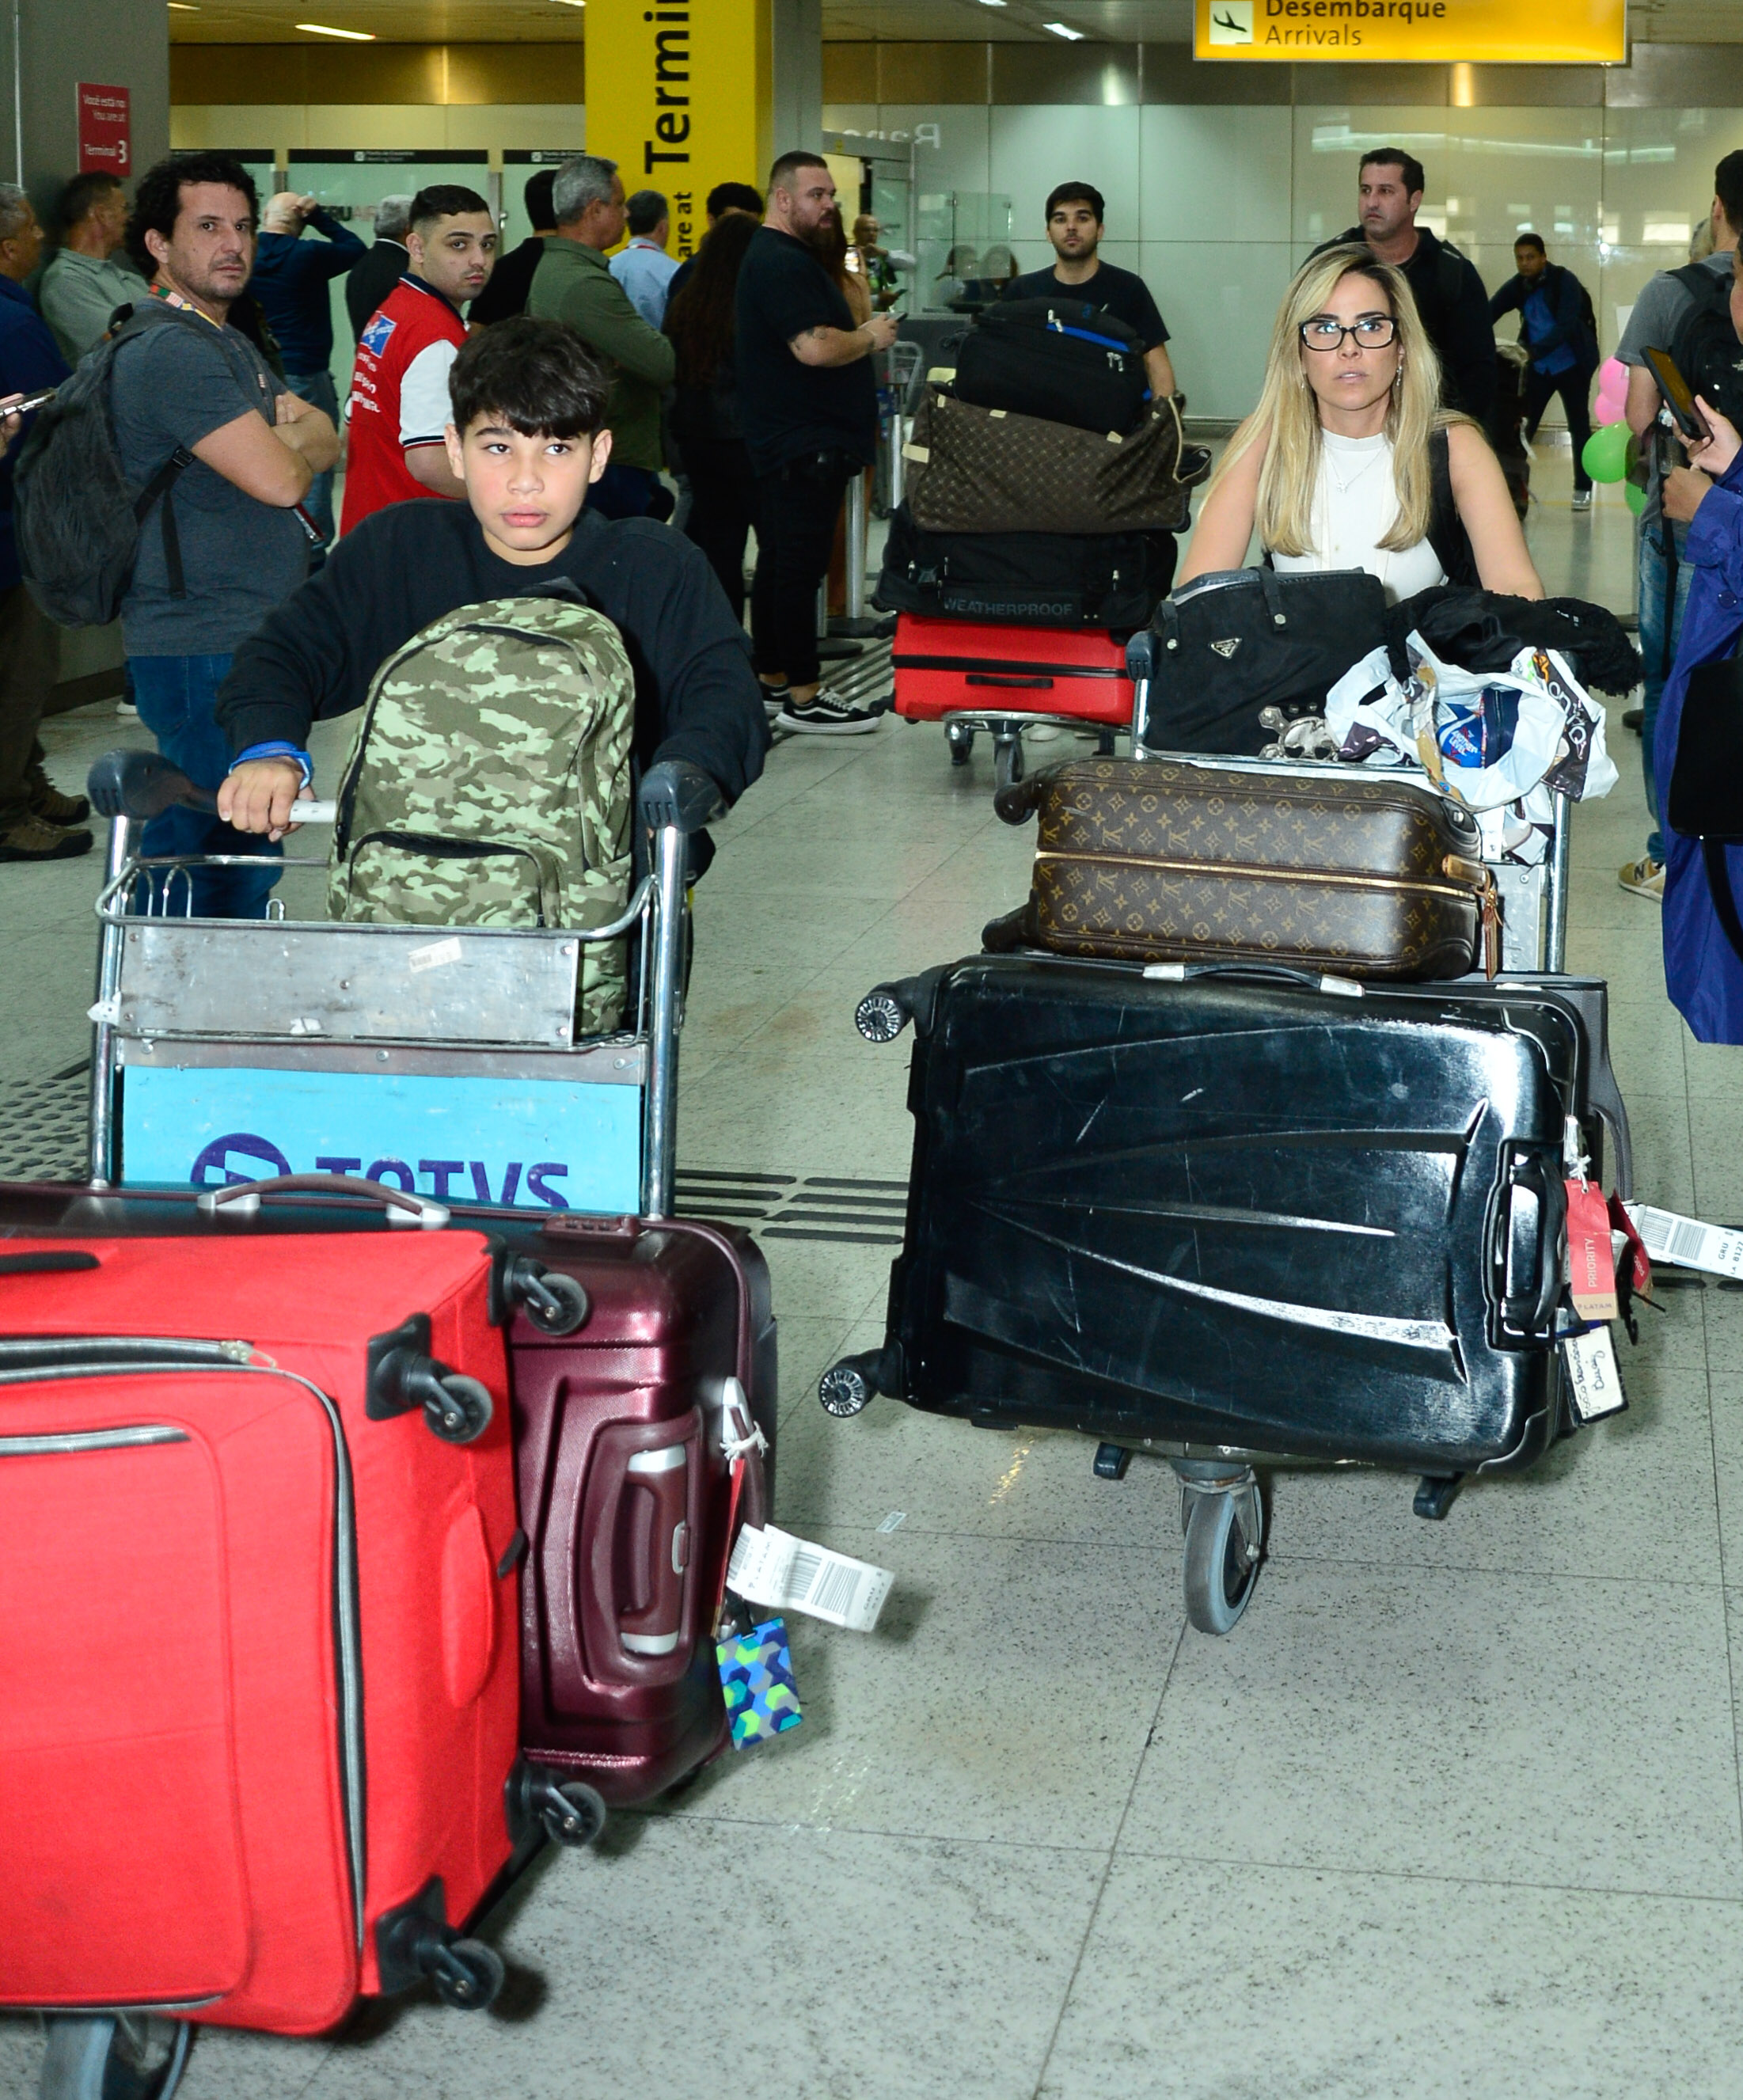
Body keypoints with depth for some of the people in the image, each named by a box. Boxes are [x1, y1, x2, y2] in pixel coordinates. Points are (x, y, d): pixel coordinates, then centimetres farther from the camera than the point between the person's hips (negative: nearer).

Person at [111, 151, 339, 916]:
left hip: (252, 637, 10)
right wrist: (288, 440, 1)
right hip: (205, 650, -10)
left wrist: (282, 437, -7)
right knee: (212, 846, -8)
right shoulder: (172, 352, -15)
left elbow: (326, 441, 13)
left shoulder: (226, 343, 20)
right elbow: (280, 479, -21)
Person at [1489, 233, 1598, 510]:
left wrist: (1534, 352, -39)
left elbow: (1566, 326, -26)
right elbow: (1488, 315, -8)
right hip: (1537, 367, 4)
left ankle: (1583, 489, 13)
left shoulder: (1565, 282, -16)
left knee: (1579, 426, 4)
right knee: (1522, 426, -2)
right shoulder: (1516, 287, -1)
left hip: (1571, 364, -4)